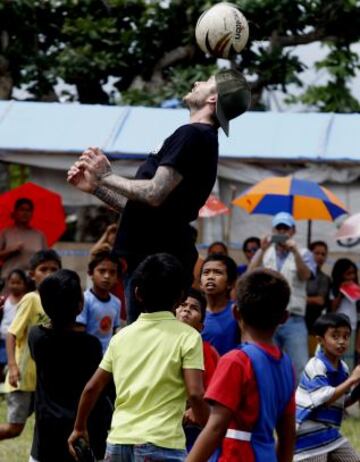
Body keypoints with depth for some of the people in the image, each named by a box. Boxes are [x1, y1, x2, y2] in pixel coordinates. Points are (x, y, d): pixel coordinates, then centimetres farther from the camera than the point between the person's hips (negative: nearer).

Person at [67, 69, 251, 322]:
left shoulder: (193, 135, -12)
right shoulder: (199, 138, 21)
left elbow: (154, 194, -22)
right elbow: (141, 205, 23)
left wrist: (107, 177, -7)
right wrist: (95, 186, 16)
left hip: (158, 262, -10)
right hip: (152, 256, 10)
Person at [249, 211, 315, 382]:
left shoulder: (303, 254, 9)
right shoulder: (263, 253, 12)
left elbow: (305, 275, -10)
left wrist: (295, 252, -25)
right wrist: (262, 250, -17)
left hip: (294, 321, -2)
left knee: (300, 368, -8)